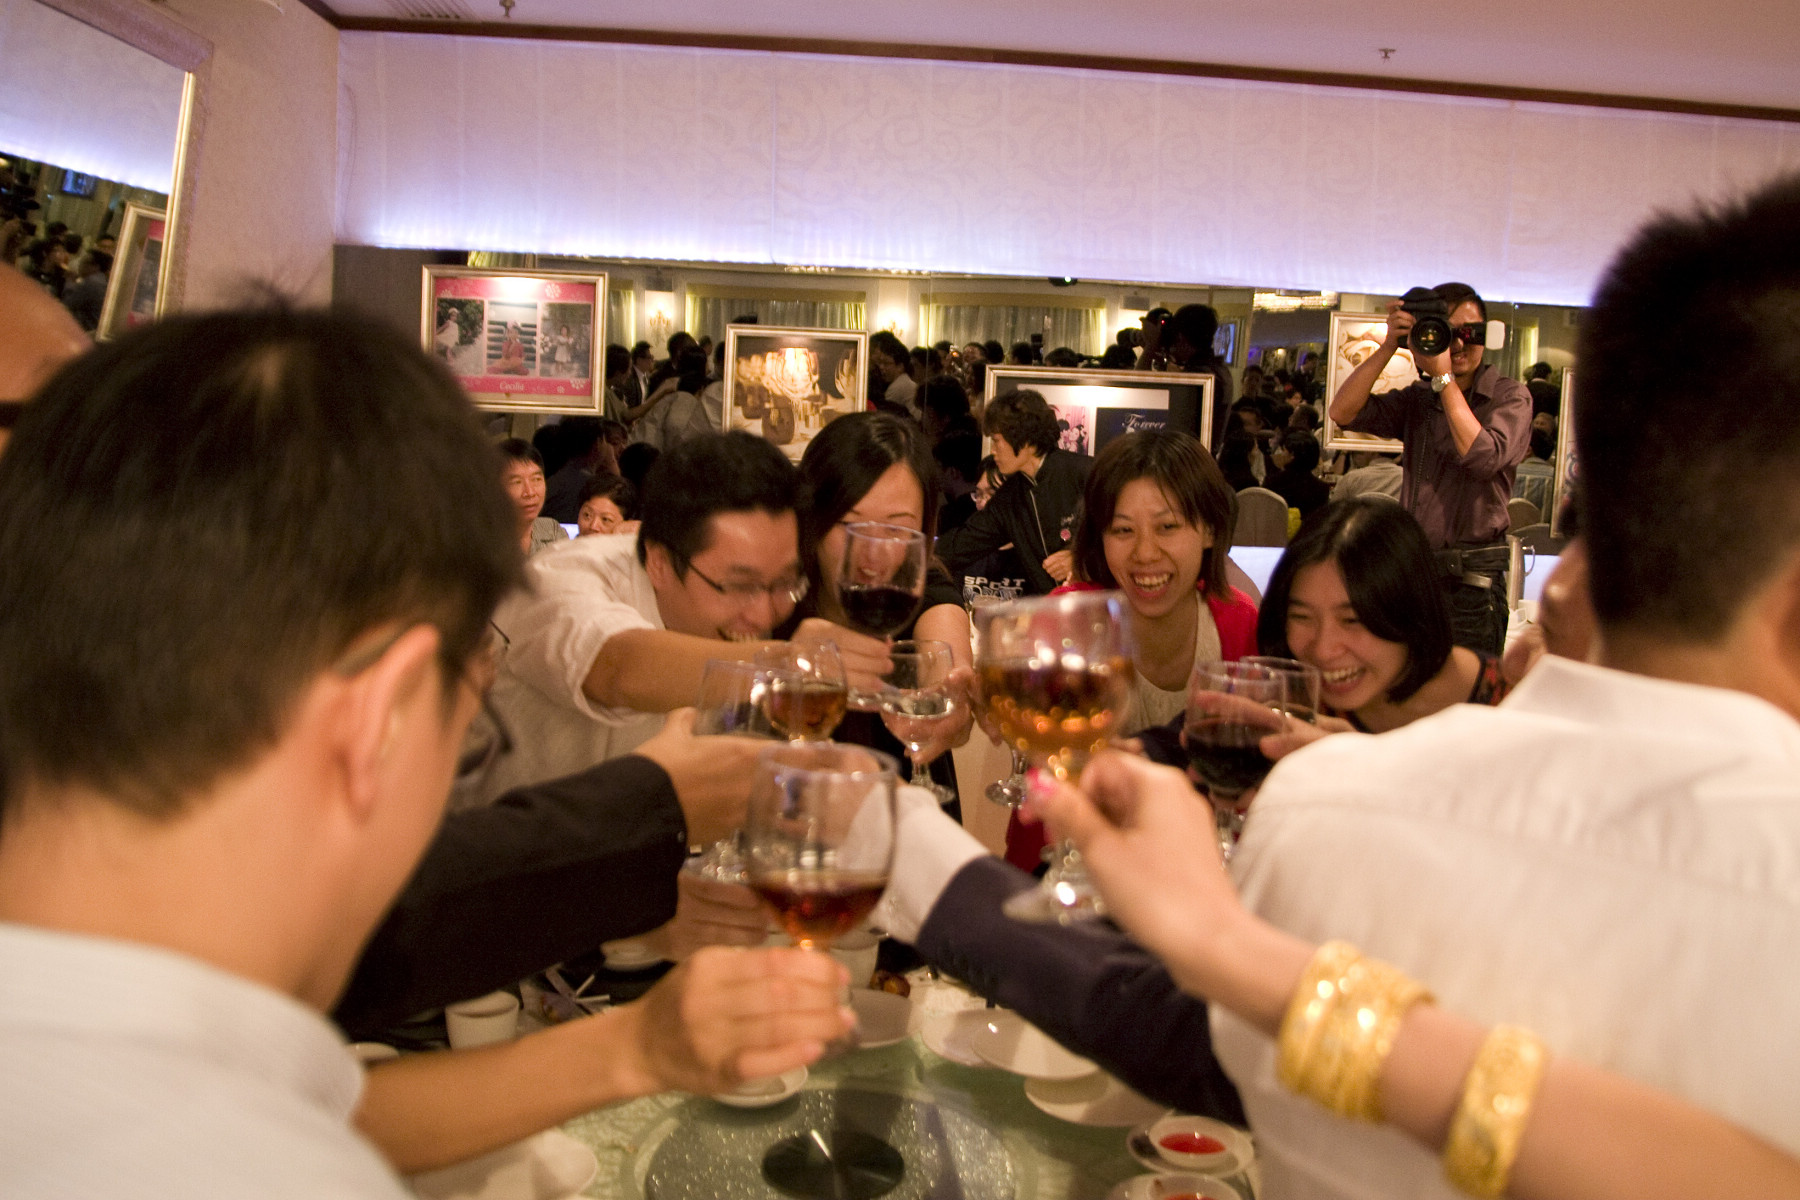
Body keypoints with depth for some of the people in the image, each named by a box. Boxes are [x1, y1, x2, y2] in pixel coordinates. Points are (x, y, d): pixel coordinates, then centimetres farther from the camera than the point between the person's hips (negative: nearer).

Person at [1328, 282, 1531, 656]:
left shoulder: (1509, 396, 0)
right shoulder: (1417, 399, 12)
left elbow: (1483, 458, -17)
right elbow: (1343, 412, 0)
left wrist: (1443, 377, -12)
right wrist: (1389, 347, -6)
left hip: (1470, 581, -4)